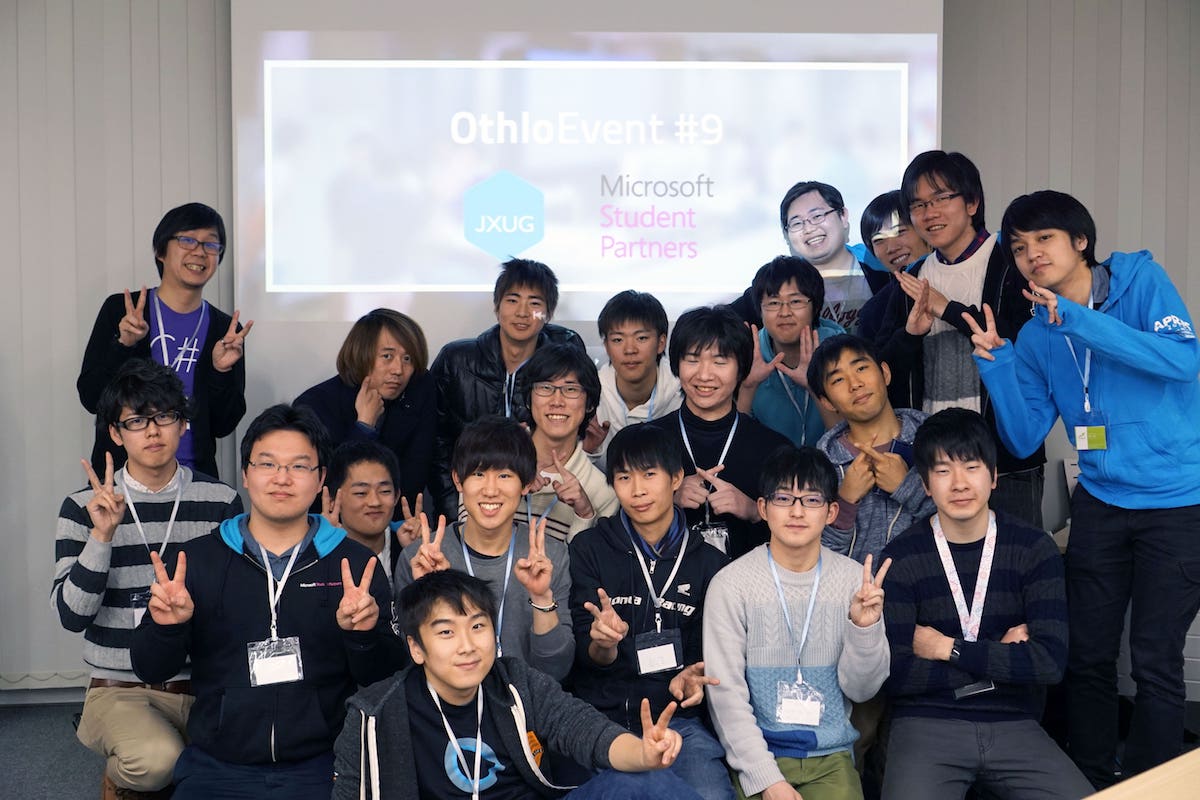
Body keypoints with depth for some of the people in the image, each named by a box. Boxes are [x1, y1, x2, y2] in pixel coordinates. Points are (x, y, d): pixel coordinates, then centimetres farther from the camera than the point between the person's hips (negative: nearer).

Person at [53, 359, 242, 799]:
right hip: (120, 691, -1)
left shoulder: (221, 502, 4)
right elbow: (71, 615, -8)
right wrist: (102, 536, -18)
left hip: (203, 685, 2)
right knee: (156, 758, -34)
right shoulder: (84, 507, 0)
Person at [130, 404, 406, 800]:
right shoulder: (198, 559, 6)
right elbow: (151, 670, 6)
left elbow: (384, 676, 1)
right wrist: (166, 628, -15)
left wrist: (363, 635, -19)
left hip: (318, 767, 0)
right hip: (217, 766, 1)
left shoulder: (357, 565, 3)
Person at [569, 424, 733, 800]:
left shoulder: (709, 562, 10)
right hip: (599, 717, 0)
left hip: (677, 720, 1)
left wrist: (689, 677, -8)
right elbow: (583, 653, 1)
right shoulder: (589, 549, 6)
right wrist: (603, 645, -23)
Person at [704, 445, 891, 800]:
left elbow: (861, 689, 2)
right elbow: (725, 694, -7)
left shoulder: (856, 580, 1)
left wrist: (864, 628, -15)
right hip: (756, 754, -1)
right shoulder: (730, 585, -6)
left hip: (830, 757, 2)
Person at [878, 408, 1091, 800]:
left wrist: (946, 649, -9)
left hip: (1014, 724, 3)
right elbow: (895, 677, -10)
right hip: (927, 724, -2)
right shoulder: (901, 557, -3)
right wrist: (1001, 656, -7)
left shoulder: (1035, 549, 2)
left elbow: (1051, 662, -8)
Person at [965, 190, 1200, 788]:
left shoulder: (1142, 281, -7)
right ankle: (1090, 783, 25)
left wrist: (1079, 319, -26)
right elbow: (1024, 438, 2)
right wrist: (996, 361, -11)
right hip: (1101, 503, 5)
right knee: (1088, 655, 8)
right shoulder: (1036, 336, 6)